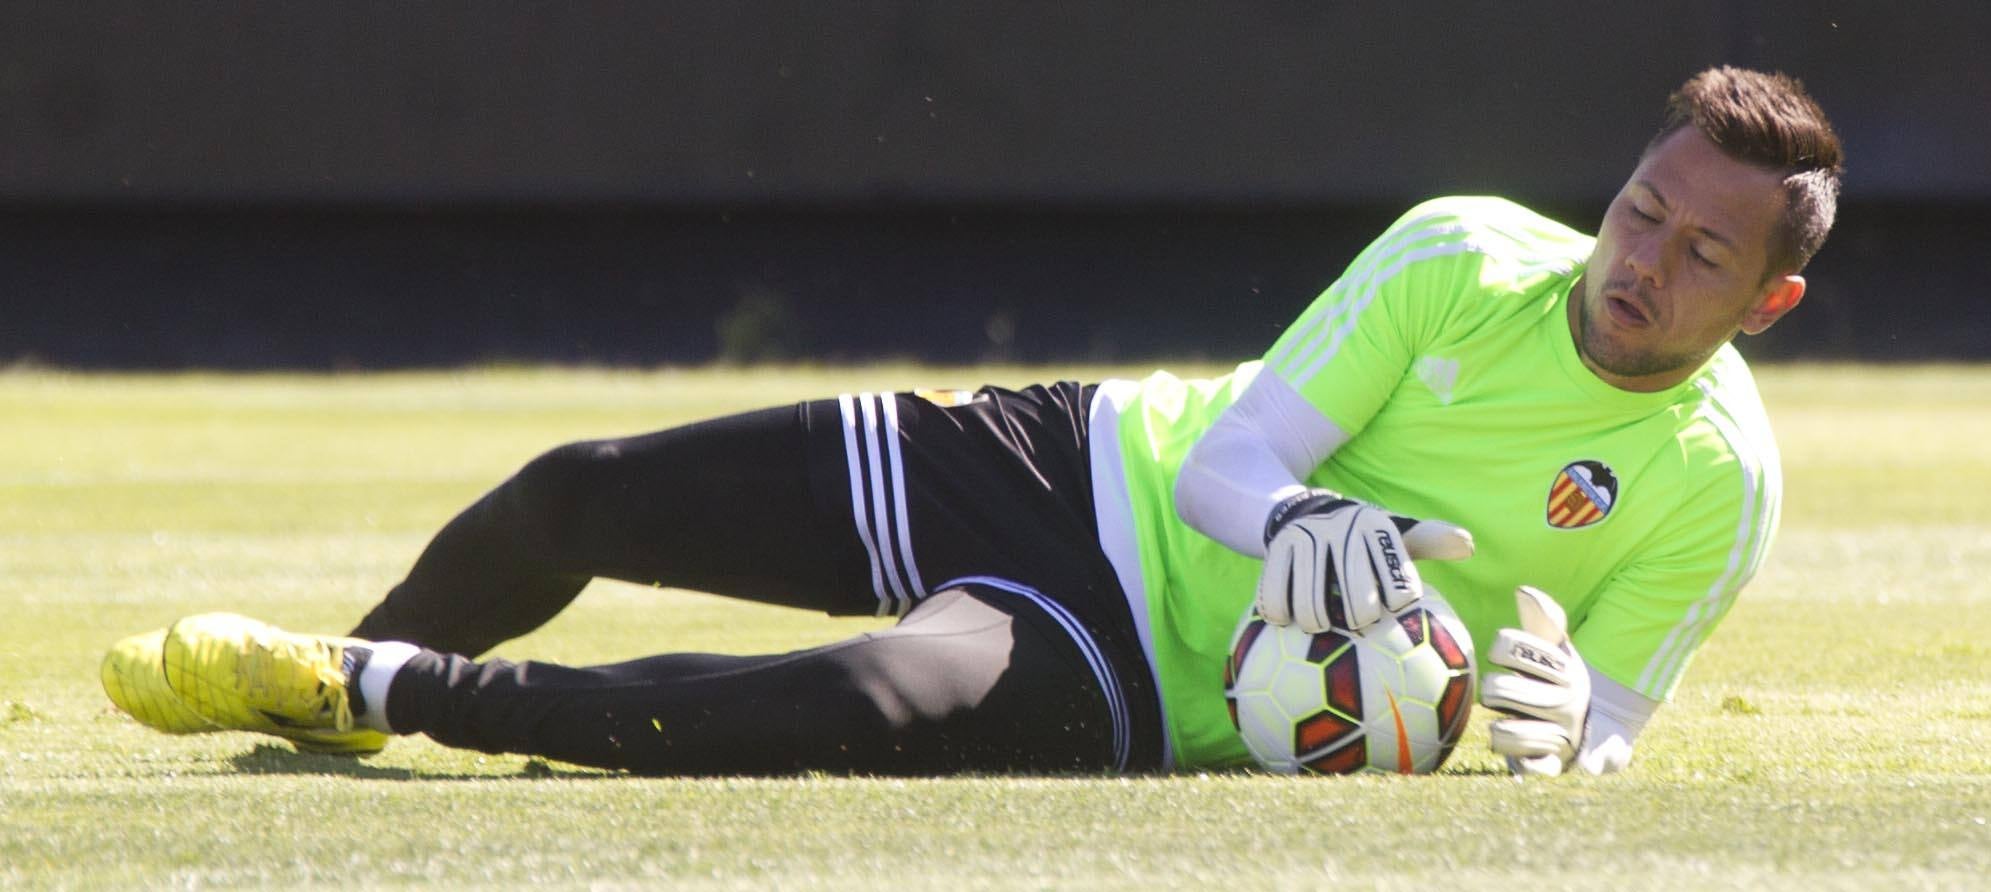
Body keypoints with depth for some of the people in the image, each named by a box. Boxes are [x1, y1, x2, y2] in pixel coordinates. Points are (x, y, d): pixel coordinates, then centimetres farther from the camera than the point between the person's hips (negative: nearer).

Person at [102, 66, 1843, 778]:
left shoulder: (1720, 485, -11)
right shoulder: (1467, 255, -7)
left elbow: (1600, 733, -2)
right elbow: (1235, 451, -7)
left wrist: (1558, 724, -27)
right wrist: (1293, 525, -30)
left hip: (1150, 686, -3)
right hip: (1091, 470, 3)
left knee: (867, 709, -35)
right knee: (576, 497, 0)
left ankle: (385, 694, -17)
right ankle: (355, 676, 33)